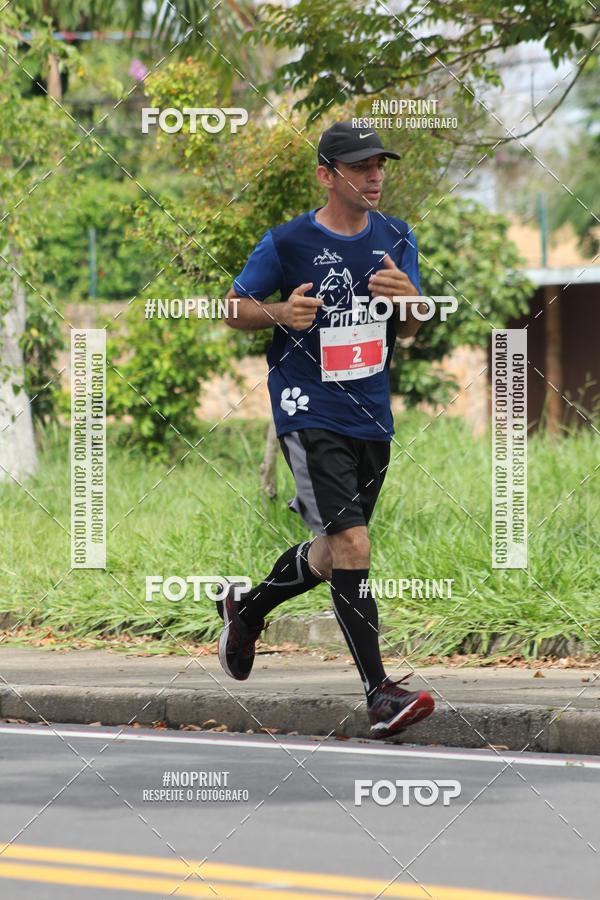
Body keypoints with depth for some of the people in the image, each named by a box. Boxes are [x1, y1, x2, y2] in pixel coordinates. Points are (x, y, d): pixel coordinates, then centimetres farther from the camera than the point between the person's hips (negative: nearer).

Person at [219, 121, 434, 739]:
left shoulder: (395, 239, 7)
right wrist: (278, 313, -19)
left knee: (331, 556, 17)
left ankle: (247, 611, 45)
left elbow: (408, 332, 11)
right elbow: (234, 308, 2)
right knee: (352, 545, -18)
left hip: (371, 418, 6)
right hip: (309, 415, -6)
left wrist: (408, 300, -12)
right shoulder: (288, 243, -8)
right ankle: (378, 694, -17)